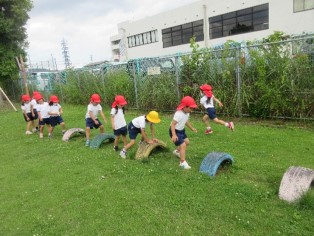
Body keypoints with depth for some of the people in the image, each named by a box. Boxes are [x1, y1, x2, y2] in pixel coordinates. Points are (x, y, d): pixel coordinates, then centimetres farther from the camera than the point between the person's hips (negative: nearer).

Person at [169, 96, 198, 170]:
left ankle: (177, 151, 46)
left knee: (187, 142, 22)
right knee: (183, 145, -17)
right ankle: (182, 162, -11)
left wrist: (192, 128, 23)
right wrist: (174, 135, -44)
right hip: (175, 131, -10)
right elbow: (172, 124, -35)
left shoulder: (187, 113, -3)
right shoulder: (179, 114, -32)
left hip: (181, 130, 10)